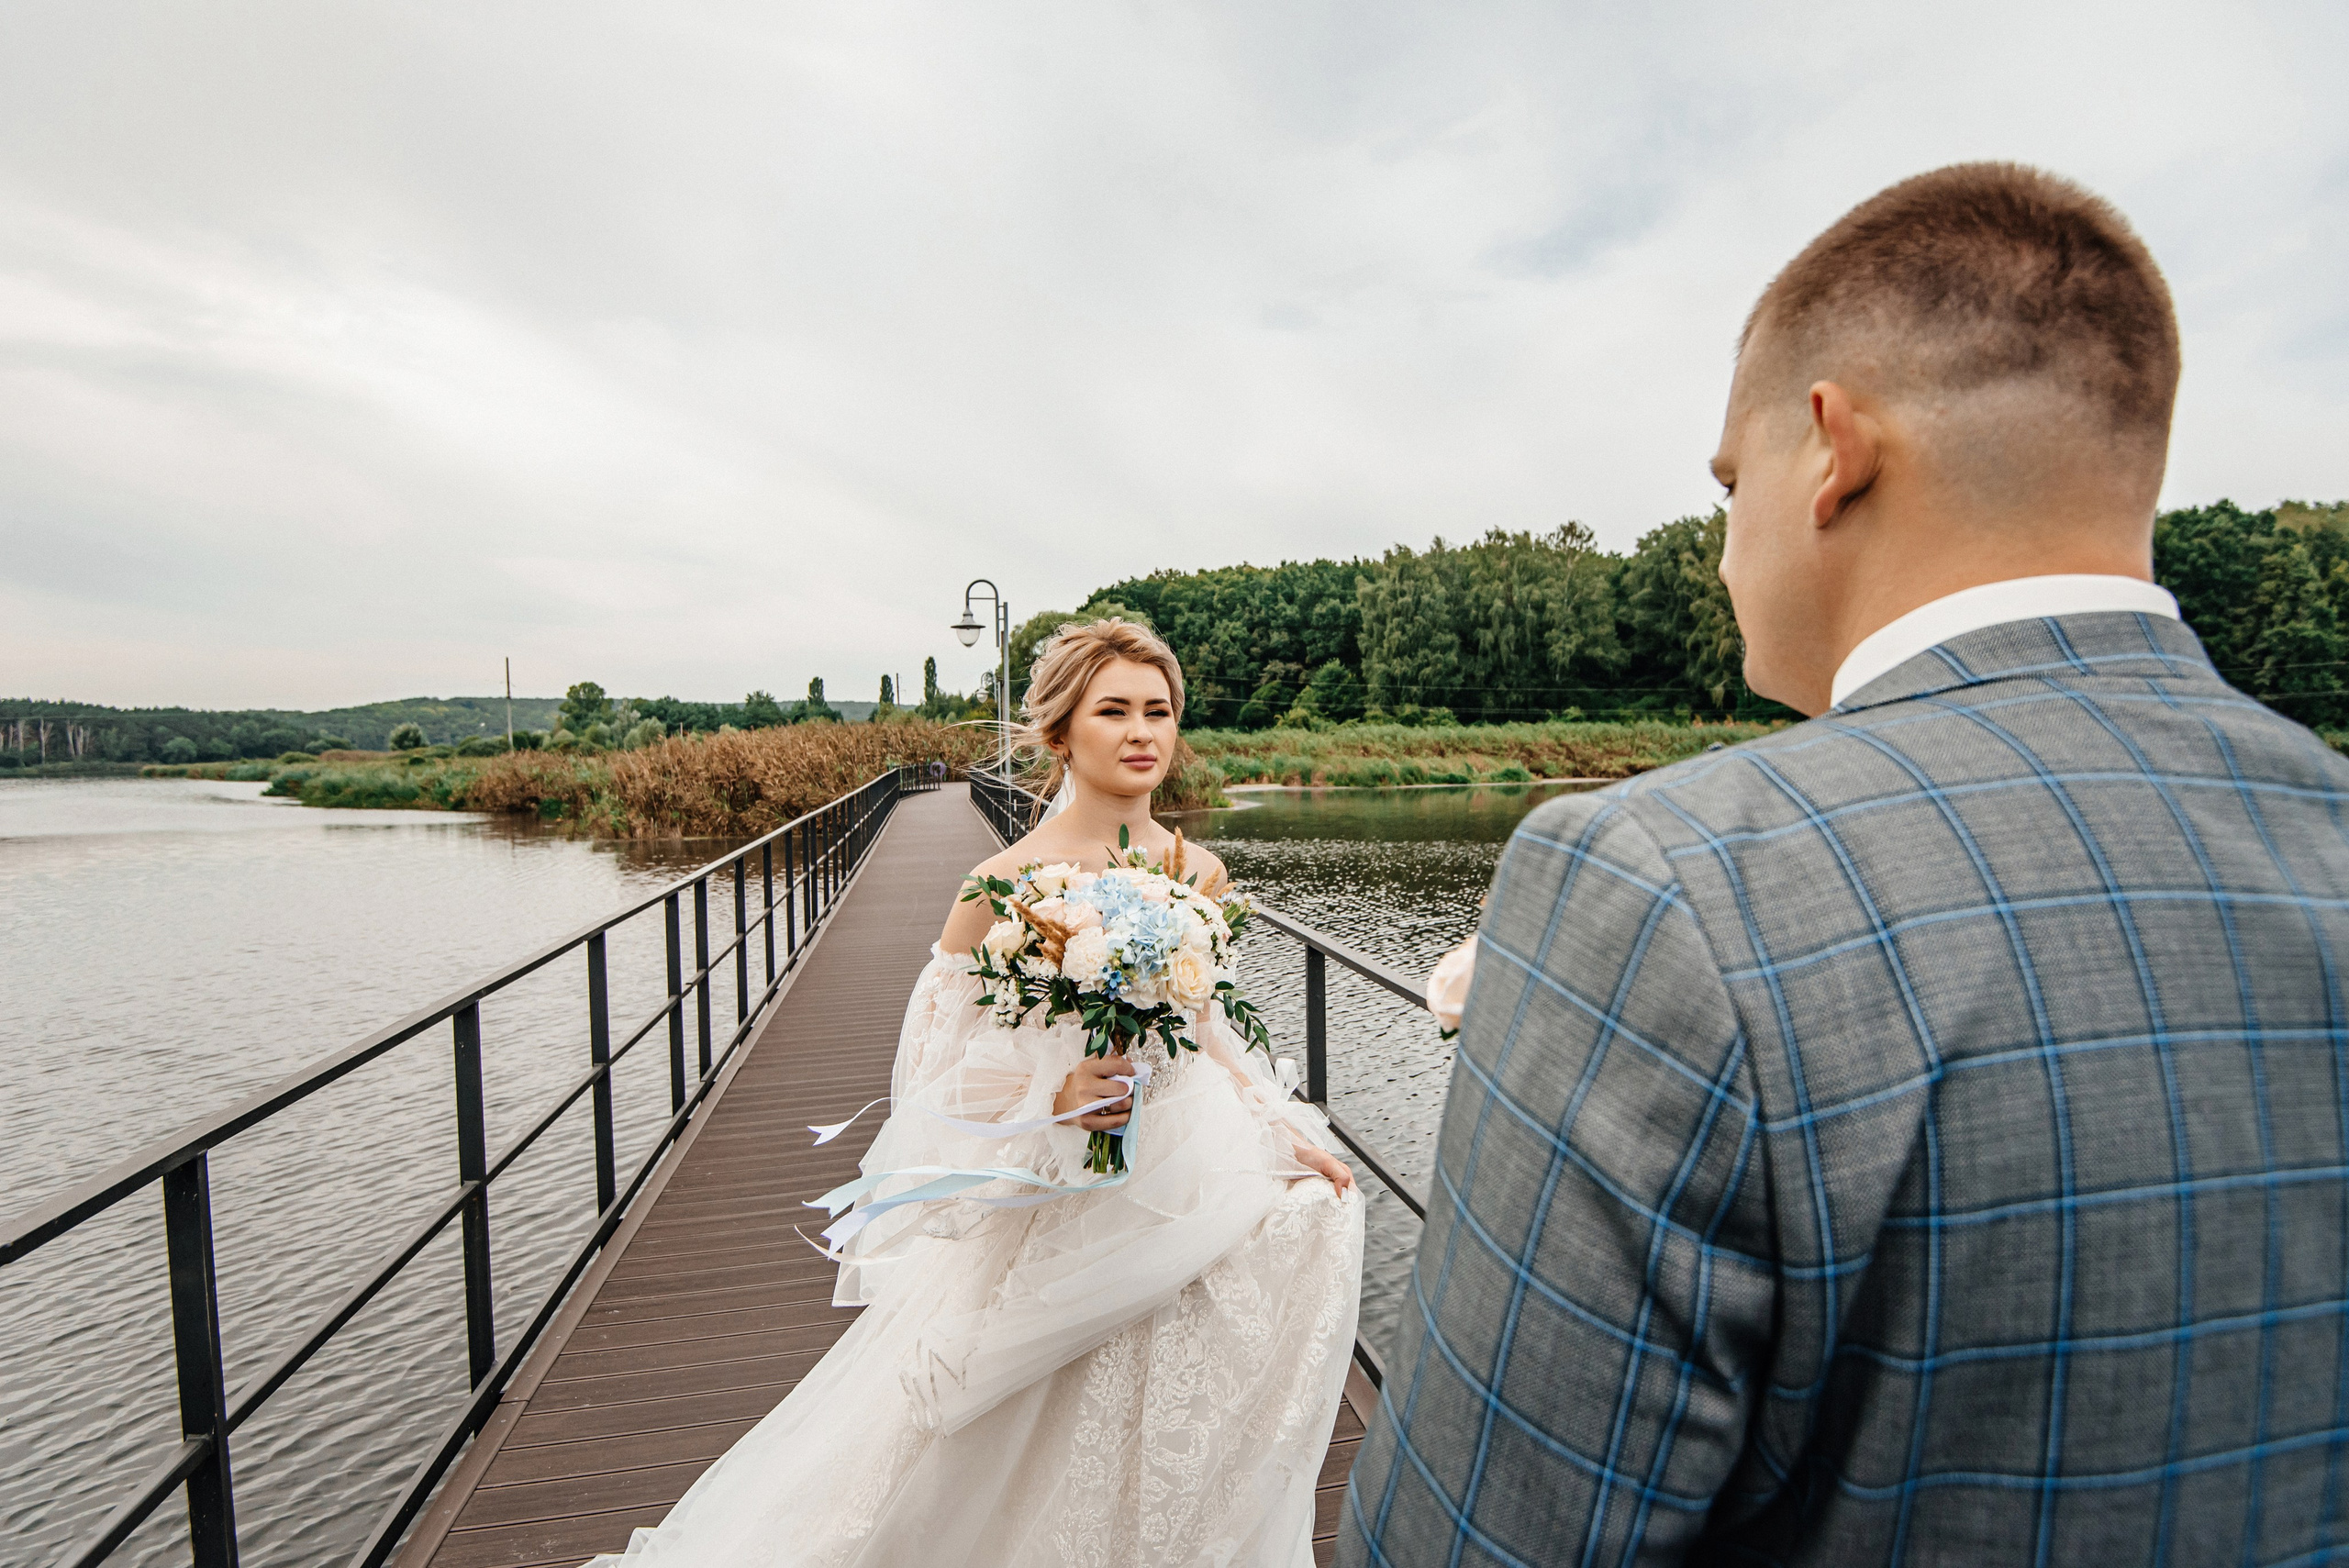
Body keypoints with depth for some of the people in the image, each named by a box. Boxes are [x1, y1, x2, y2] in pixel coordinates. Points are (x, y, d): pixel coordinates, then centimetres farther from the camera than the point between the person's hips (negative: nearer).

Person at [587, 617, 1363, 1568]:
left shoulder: (1200, 875, 0)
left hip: (1181, 1175, 5)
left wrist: (1281, 1127, 5)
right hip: (1053, 1195, -5)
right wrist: (1055, 1091, -23)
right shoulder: (1011, 881, -15)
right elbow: (936, 1050, -9)